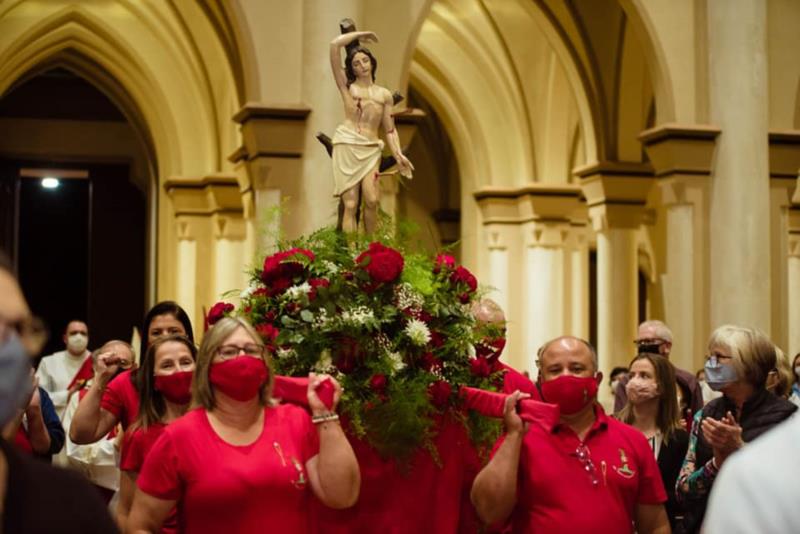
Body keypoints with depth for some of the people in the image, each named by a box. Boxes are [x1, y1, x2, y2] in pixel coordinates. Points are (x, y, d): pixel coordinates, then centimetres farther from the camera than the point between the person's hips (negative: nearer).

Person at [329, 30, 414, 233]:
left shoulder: (384, 94, 18)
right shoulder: (348, 87, 10)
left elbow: (390, 129, 15)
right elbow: (335, 45, 4)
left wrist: (399, 155, 1)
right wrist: (359, 35, 16)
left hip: (371, 150, 2)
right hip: (347, 146, -2)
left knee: (372, 201, -15)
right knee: (350, 204, -9)